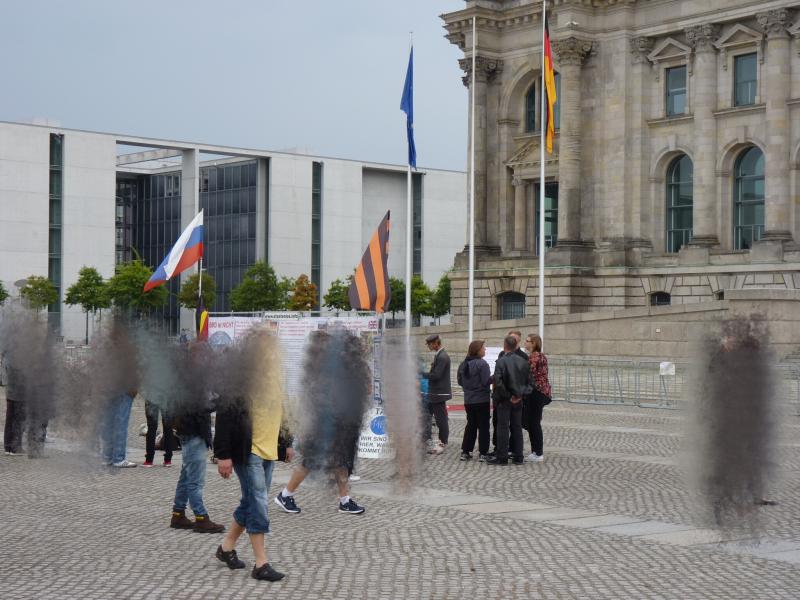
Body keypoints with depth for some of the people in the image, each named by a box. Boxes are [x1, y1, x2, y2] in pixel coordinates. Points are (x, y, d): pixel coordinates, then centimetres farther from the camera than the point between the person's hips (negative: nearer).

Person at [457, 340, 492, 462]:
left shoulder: (463, 364, 6)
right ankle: (482, 453, 2)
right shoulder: (482, 364, -16)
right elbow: (486, 381, -20)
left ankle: (465, 452, 14)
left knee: (471, 425, 15)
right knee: (483, 426, 2)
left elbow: (460, 381, 11)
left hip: (468, 400, 6)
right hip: (482, 400, -6)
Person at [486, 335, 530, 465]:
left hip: (504, 400, -5)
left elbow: (498, 382, -20)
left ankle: (502, 457, 2)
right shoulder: (524, 362, 3)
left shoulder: (501, 361, -14)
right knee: (517, 428, 10)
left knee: (503, 428, 0)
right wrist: (519, 394, 5)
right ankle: (518, 457, 13)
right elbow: (528, 380, 5)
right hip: (518, 400, 5)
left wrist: (508, 396, -11)